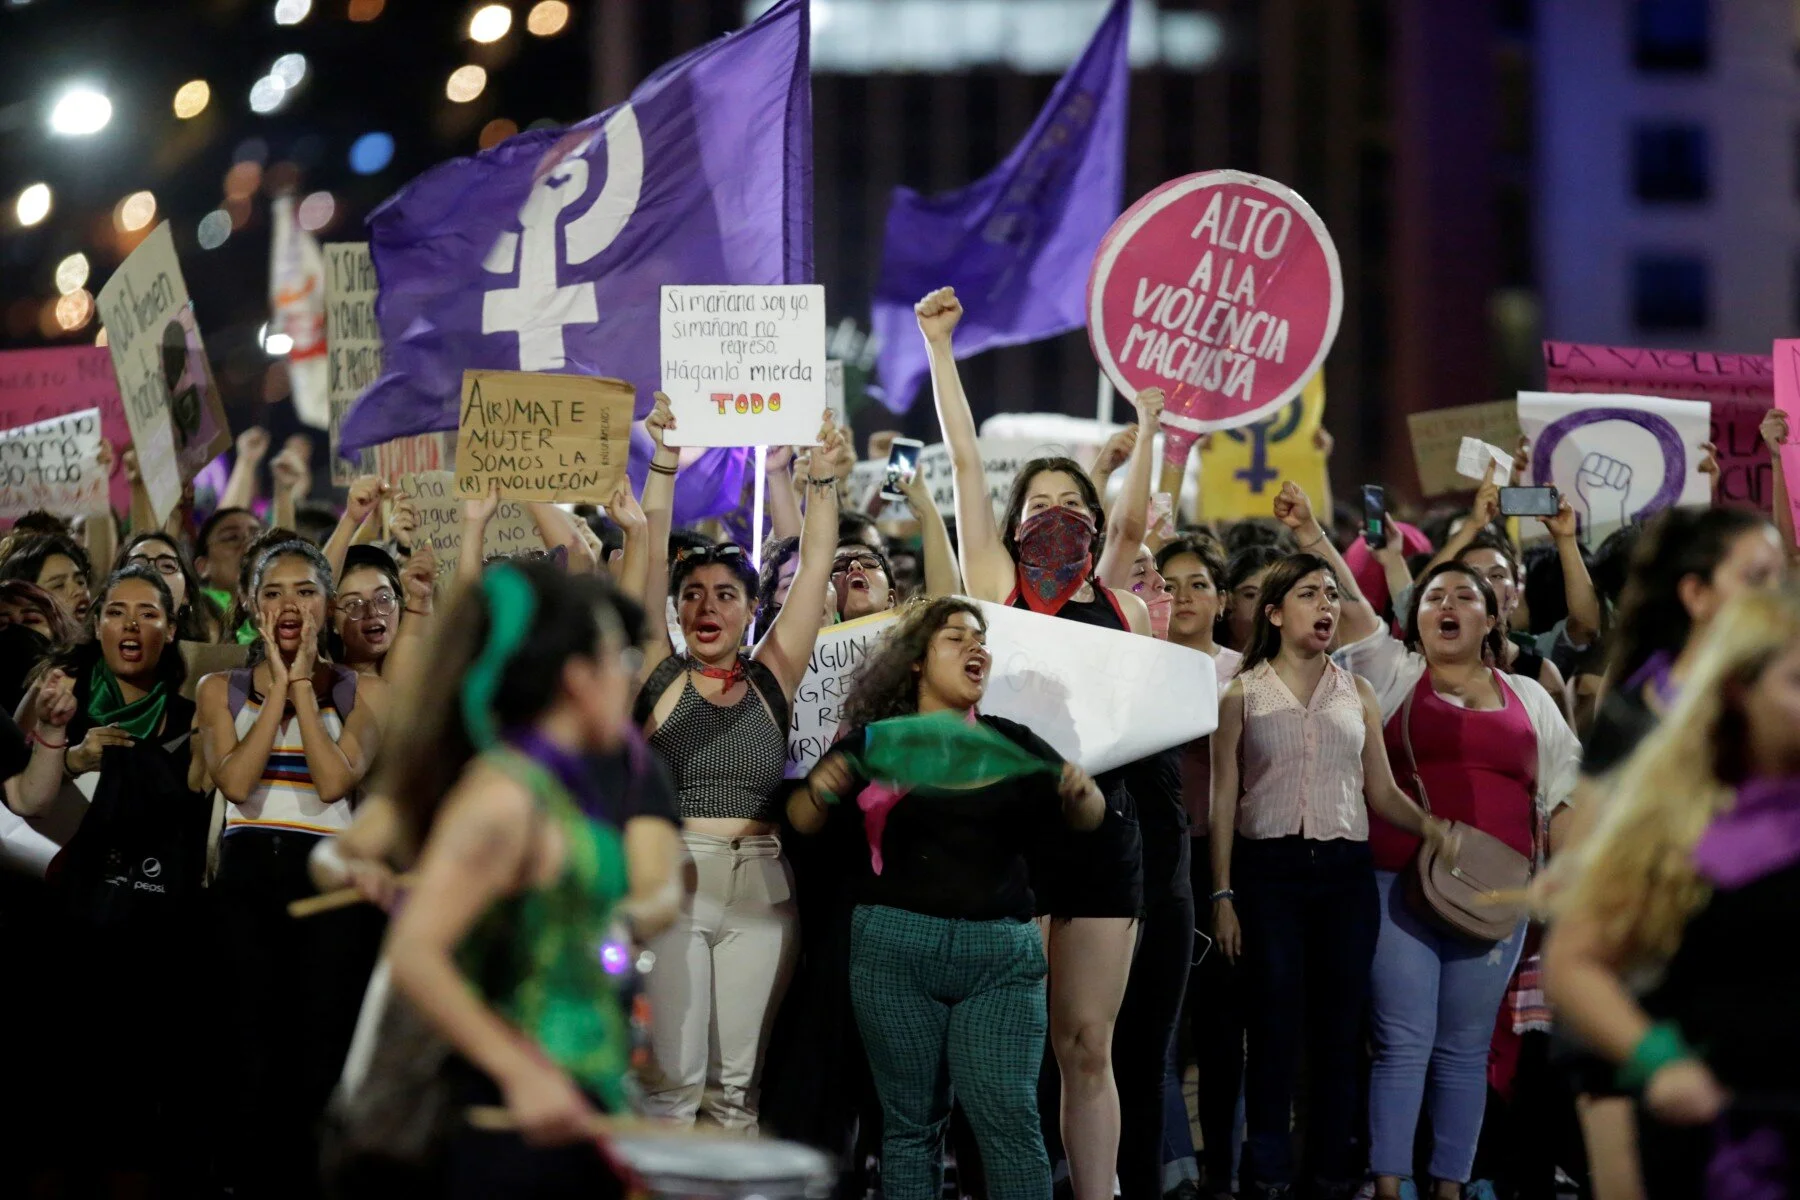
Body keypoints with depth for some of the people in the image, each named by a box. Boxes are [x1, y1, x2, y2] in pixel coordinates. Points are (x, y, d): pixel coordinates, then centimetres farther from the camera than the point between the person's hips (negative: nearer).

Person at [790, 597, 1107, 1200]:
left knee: (1009, 1116, -9)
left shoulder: (1012, 743, 11)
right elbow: (803, 822, 5)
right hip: (895, 947, 0)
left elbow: (1086, 820, 7)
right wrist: (820, 792, -19)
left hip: (999, 953, 0)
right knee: (911, 1121, 2)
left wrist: (1080, 793, -17)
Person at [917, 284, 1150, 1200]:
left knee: (1088, 1045, 5)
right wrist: (939, 345, 3)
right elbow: (964, 458, 4)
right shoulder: (997, 584, 5)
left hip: (1100, 825, 3)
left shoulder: (1125, 609, 13)